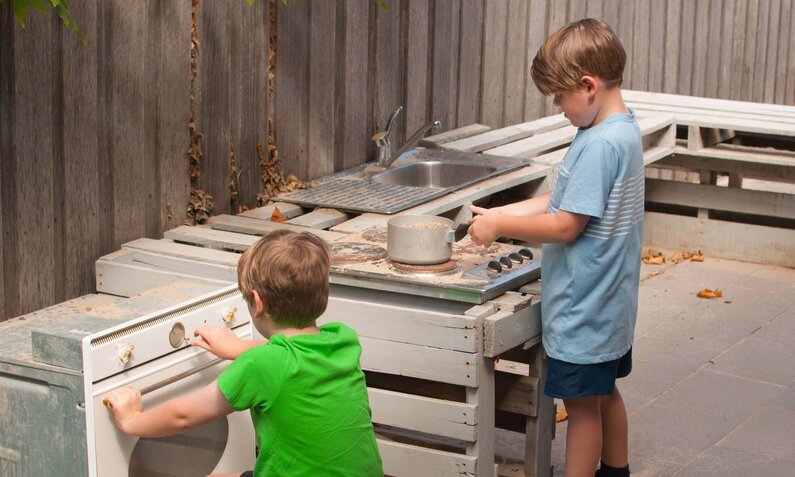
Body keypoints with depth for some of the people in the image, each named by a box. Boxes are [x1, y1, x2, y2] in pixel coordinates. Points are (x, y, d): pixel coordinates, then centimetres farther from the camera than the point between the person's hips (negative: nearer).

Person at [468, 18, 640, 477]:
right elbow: (566, 199, 9)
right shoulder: (624, 130, 5)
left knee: (582, 402, 2)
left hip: (585, 306, -10)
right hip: (609, 297, 10)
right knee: (605, 392, 24)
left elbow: (566, 226, -25)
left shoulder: (599, 145, -26)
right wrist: (502, 213, 2)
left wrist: (500, 226, -14)